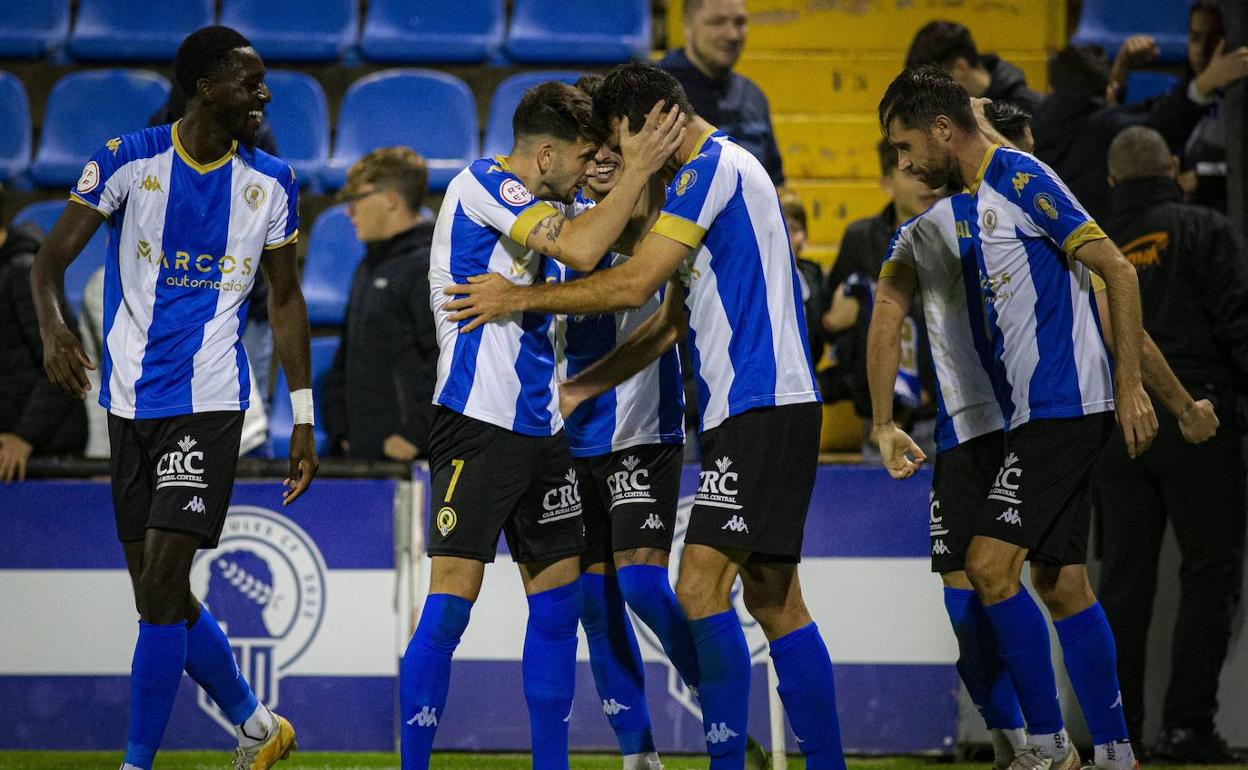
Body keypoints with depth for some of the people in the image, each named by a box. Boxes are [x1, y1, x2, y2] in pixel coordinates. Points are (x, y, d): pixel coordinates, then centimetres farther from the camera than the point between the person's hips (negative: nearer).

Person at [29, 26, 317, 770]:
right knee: (162, 595, 8)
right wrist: (53, 326, -26)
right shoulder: (128, 161, -3)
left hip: (210, 405, -2)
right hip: (132, 398, 2)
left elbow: (286, 300, 11)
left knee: (161, 585, -13)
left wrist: (303, 417, 8)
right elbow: (52, 258, -4)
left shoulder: (270, 182, 2)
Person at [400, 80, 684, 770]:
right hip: (477, 421, -9)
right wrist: (637, 168, -13)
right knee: (452, 597, -13)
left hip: (538, 424, 9)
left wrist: (654, 163, 9)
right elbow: (580, 251, -20)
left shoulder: (545, 202, 17)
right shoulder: (483, 184, -10)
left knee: (559, 596, 9)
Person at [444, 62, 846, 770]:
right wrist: (583, 387, 24)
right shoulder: (724, 169, 22)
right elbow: (673, 319, 26)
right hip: (749, 410, 11)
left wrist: (519, 298, -6)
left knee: (702, 586, -14)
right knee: (773, 598, 10)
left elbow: (633, 285, -15)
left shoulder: (713, 167, -10)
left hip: (761, 409, -11)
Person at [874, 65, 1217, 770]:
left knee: (990, 566, -13)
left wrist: (1130, 386, -19)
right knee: (1061, 583, 7)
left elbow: (1119, 271, -15)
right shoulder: (969, 204, 16)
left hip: (1064, 405, -9)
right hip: (1034, 413, 9)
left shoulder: (1021, 178, -11)